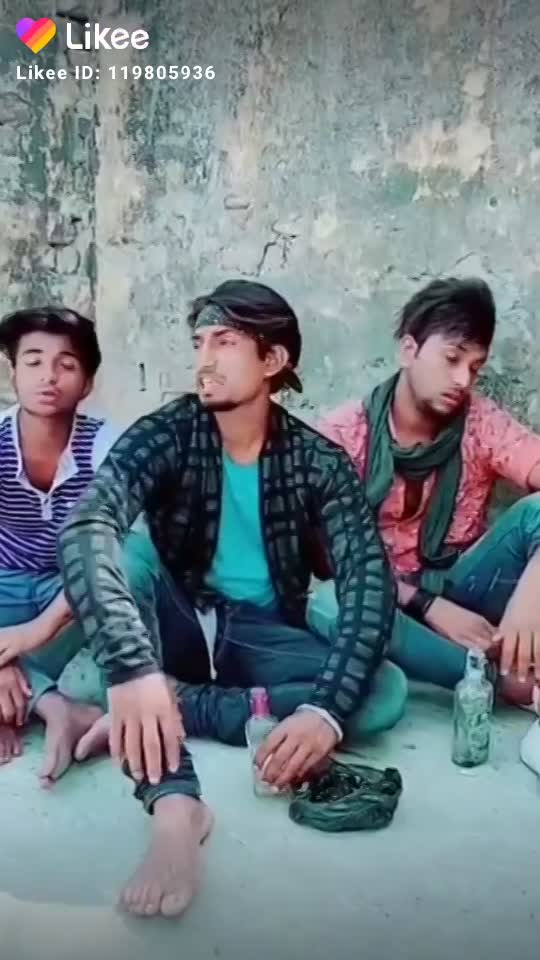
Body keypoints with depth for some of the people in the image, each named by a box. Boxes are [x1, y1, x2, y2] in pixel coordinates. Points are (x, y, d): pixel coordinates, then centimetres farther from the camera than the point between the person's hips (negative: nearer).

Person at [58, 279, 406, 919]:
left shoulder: (319, 463, -10)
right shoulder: (166, 434, -13)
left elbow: (369, 583, -20)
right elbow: (86, 529, -32)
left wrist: (328, 707, -39)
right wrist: (133, 669, -49)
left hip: (261, 637, 1)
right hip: (176, 624, 0)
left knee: (385, 691, -25)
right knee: (120, 557, -31)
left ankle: (155, 711, -29)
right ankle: (175, 804, -45)